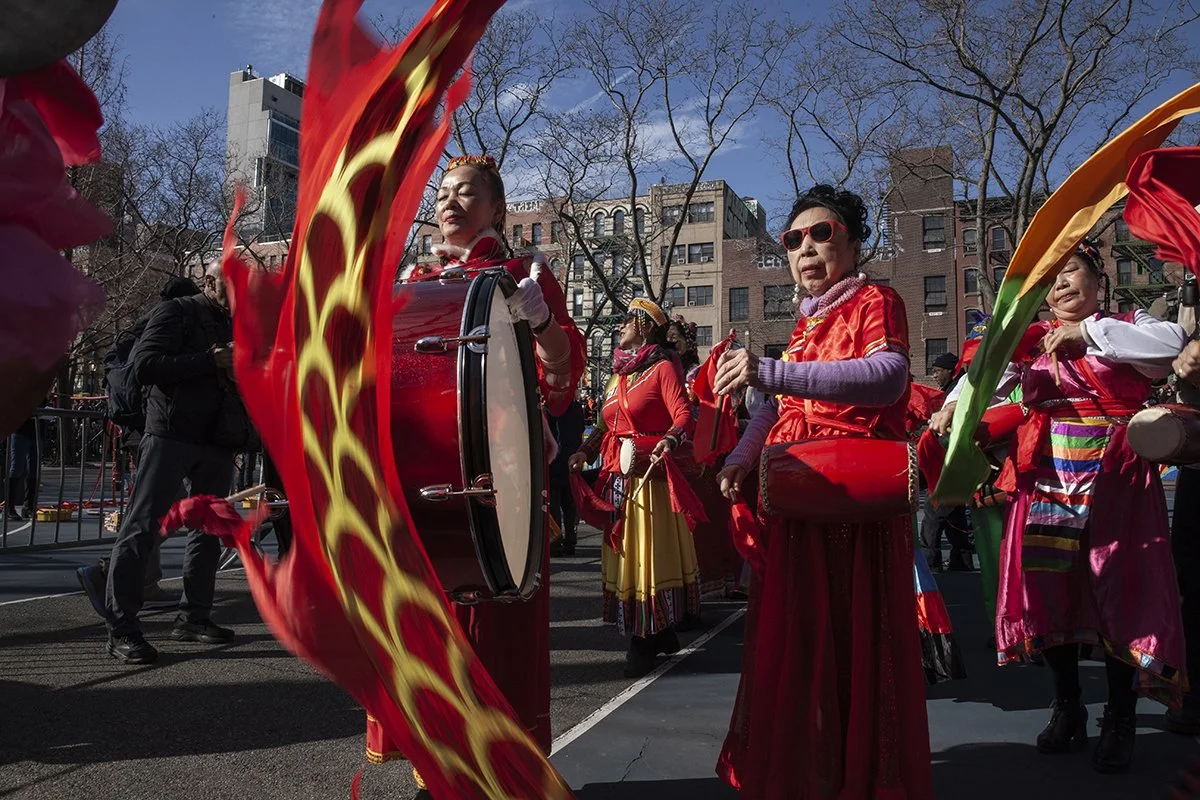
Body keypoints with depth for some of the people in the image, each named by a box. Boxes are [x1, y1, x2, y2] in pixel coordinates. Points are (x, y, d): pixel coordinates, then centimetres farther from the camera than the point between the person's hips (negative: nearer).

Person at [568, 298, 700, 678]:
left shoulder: (663, 367, -5)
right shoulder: (618, 373, 19)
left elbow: (684, 416, -17)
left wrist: (669, 439, -36)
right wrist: (585, 452, 3)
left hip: (648, 475, -8)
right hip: (616, 476, 8)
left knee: (649, 553, -3)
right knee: (623, 554, 10)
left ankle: (645, 641, 4)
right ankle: (657, 634, 21)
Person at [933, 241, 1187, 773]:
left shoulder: (1127, 327, 4)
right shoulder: (1034, 339, 12)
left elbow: (1173, 342, -16)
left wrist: (1088, 332, -17)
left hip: (1115, 482, -3)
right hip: (1047, 478, 3)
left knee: (1118, 589, -2)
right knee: (1049, 588, 5)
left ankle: (1120, 720, 15)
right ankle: (1068, 709, 23)